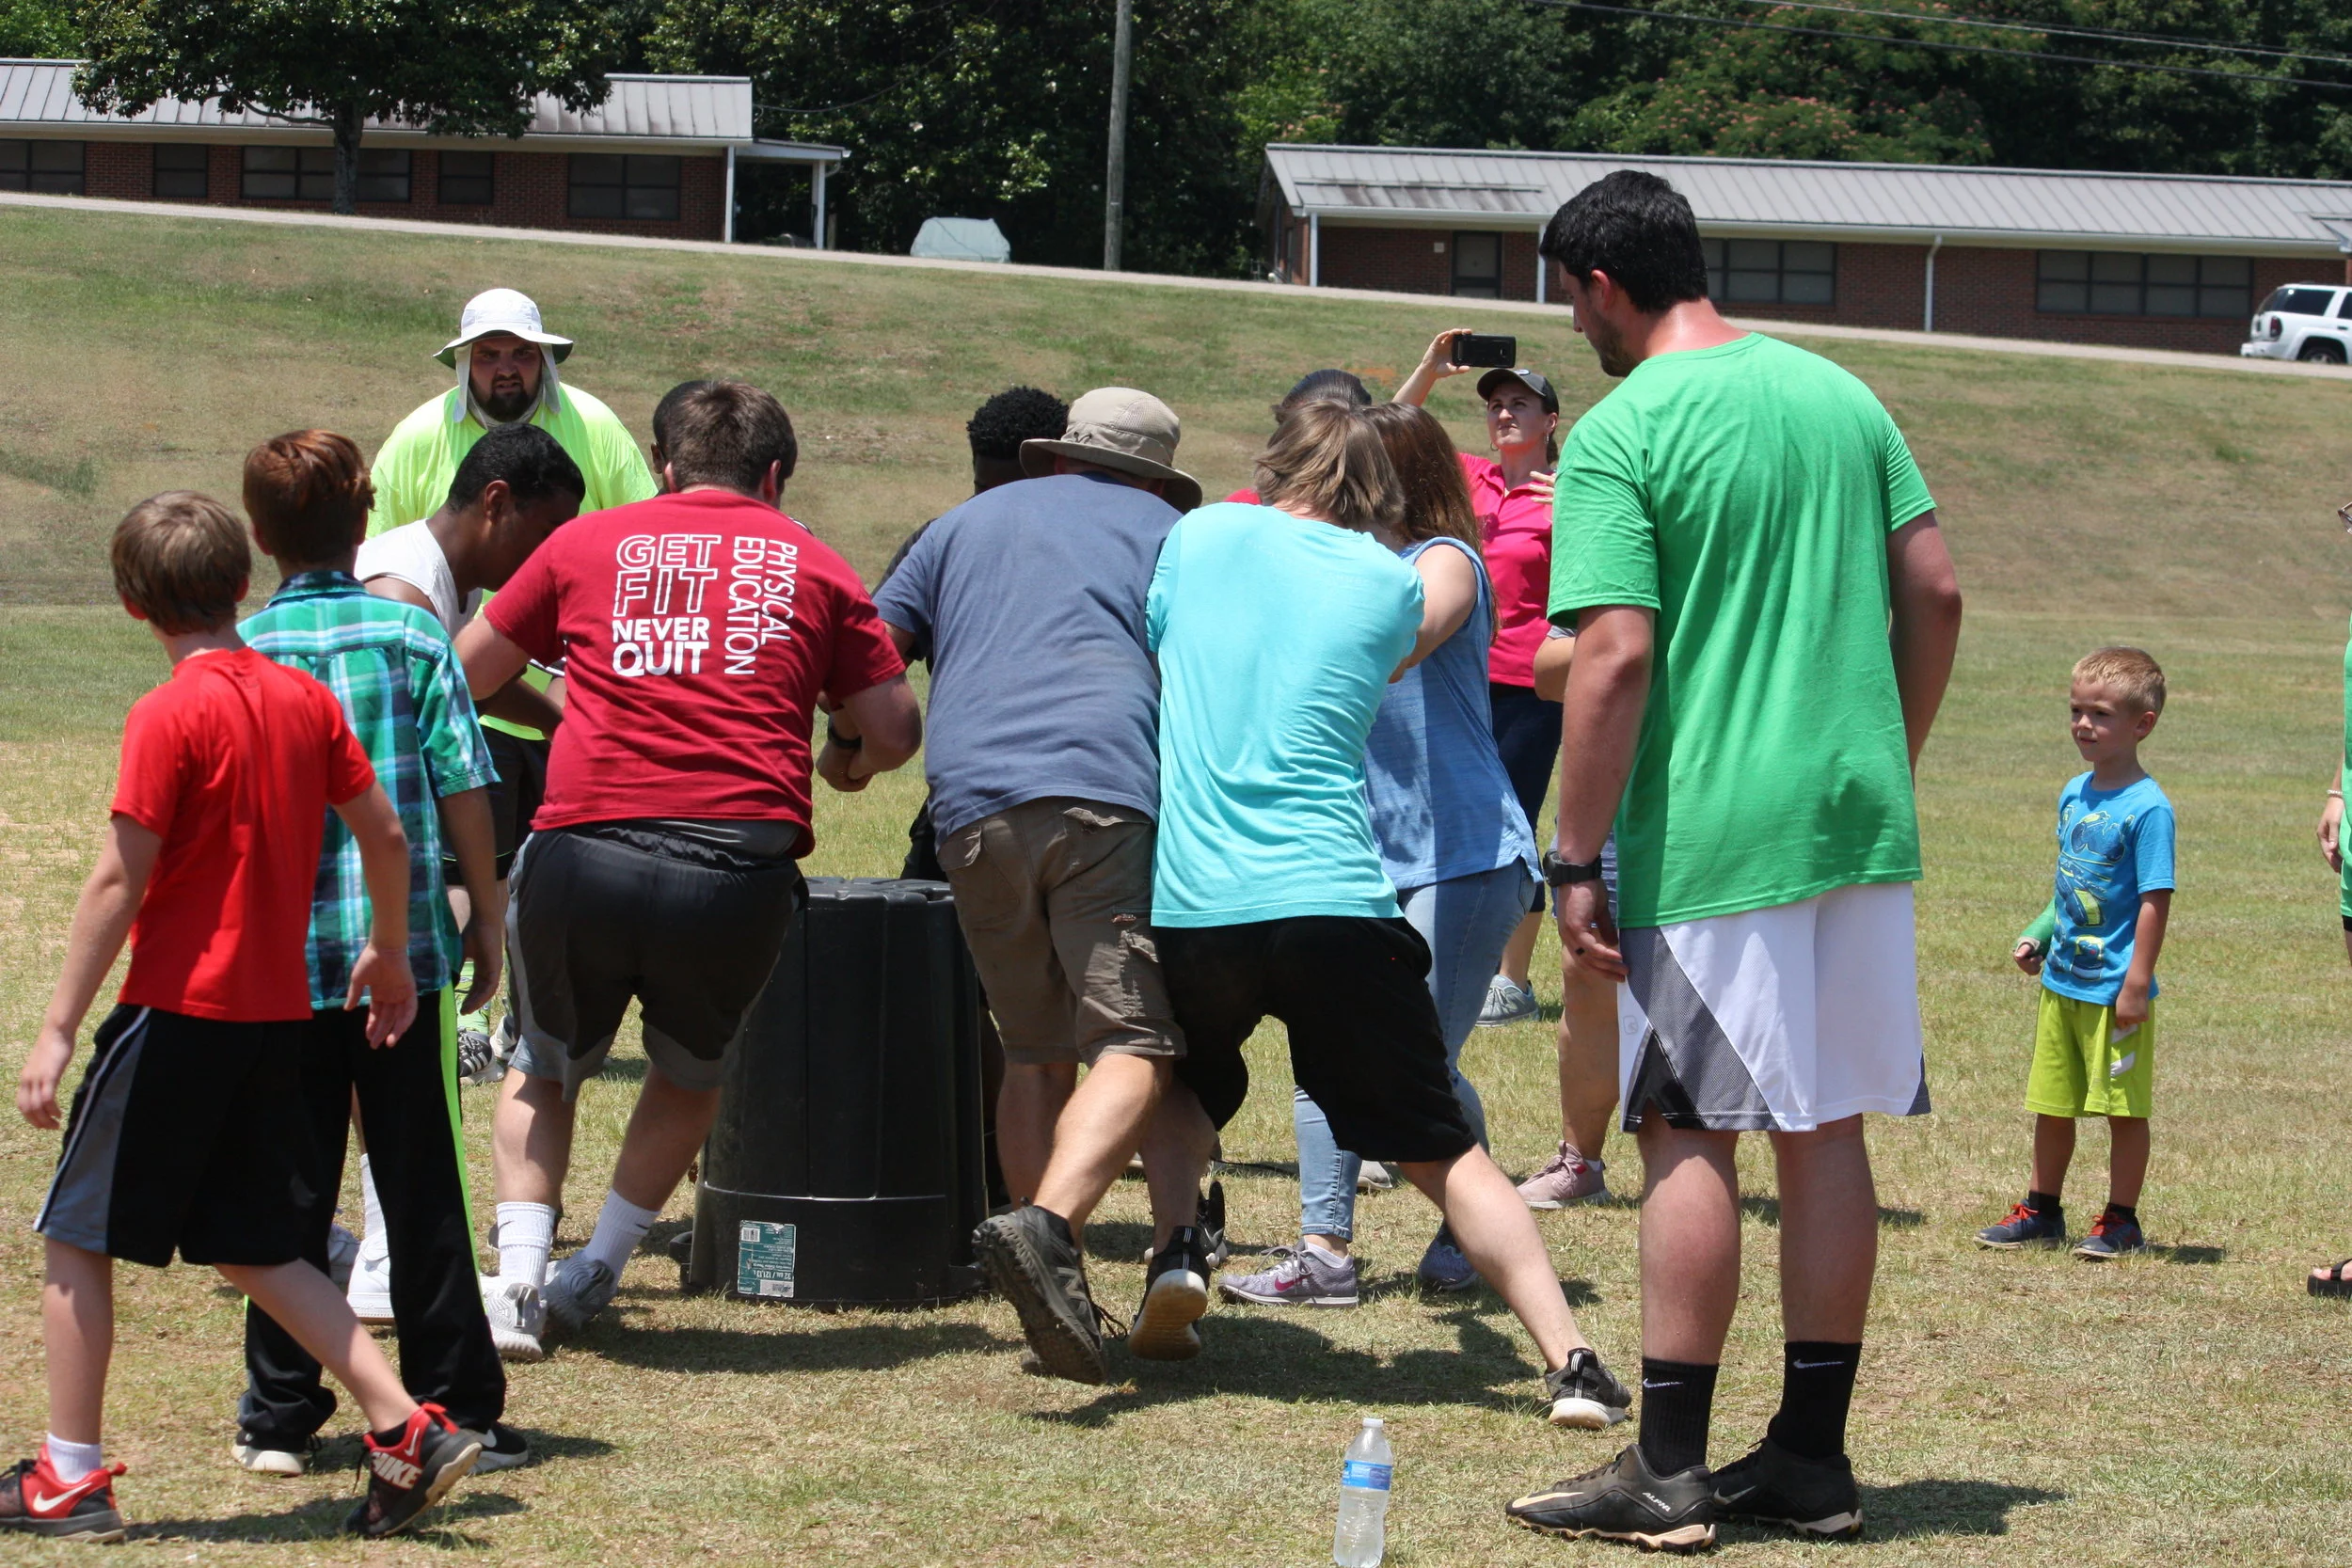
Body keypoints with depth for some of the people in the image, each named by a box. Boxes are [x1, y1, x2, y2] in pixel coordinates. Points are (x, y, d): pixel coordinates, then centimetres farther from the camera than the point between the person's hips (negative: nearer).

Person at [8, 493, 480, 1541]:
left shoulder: (170, 718, -13)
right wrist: (389, 953, 28)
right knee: (256, 1250, 15)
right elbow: (384, 835, 11)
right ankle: (406, 1430, 5)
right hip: (277, 1013, 7)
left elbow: (119, 883, -15)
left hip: (179, 1011, -6)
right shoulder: (305, 699, 6)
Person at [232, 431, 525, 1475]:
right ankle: (453, 1411, 9)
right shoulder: (412, 636, -2)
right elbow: (463, 789, -3)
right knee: (421, 1192, 6)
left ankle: (279, 1417, 11)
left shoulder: (239, 653, -1)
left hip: (280, 959, 1)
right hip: (405, 951, -1)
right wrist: (486, 916, 8)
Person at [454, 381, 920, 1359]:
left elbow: (461, 680, 23)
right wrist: (845, 758, 34)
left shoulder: (586, 545, 15)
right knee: (690, 1075, 27)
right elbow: (894, 733, 12)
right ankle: (594, 1275, 22)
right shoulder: (812, 566, 14)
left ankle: (518, 1279, 11)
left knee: (545, 1067, 25)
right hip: (741, 866, 0)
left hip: (583, 853, 0)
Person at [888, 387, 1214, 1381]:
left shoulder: (967, 524, 30)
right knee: (1134, 1044, -9)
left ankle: (1049, 1291, 5)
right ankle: (1046, 1225, -34)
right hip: (1108, 789, -4)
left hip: (970, 804, 4)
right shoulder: (1163, 528, 22)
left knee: (1036, 1054, 14)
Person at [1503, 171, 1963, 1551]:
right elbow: (1936, 593, 11)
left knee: (1691, 1135, -2)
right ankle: (1813, 1455, 16)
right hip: (1862, 819, 6)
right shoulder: (1840, 393, 11)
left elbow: (1615, 660, -16)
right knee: (1827, 1131, 11)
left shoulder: (1620, 434, -9)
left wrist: (1579, 860, -11)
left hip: (1713, 834, -6)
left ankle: (1668, 1470, 0)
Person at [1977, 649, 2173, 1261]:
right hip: (2061, 982, 8)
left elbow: (2155, 900, -16)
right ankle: (2041, 1213, 28)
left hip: (2115, 991, -8)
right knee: (2051, 1105, 16)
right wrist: (2037, 936, 10)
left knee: (2124, 1107, 4)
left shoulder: (2147, 808, -15)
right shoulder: (2074, 793, 8)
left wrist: (2138, 982, -19)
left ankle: (2121, 1221, 14)